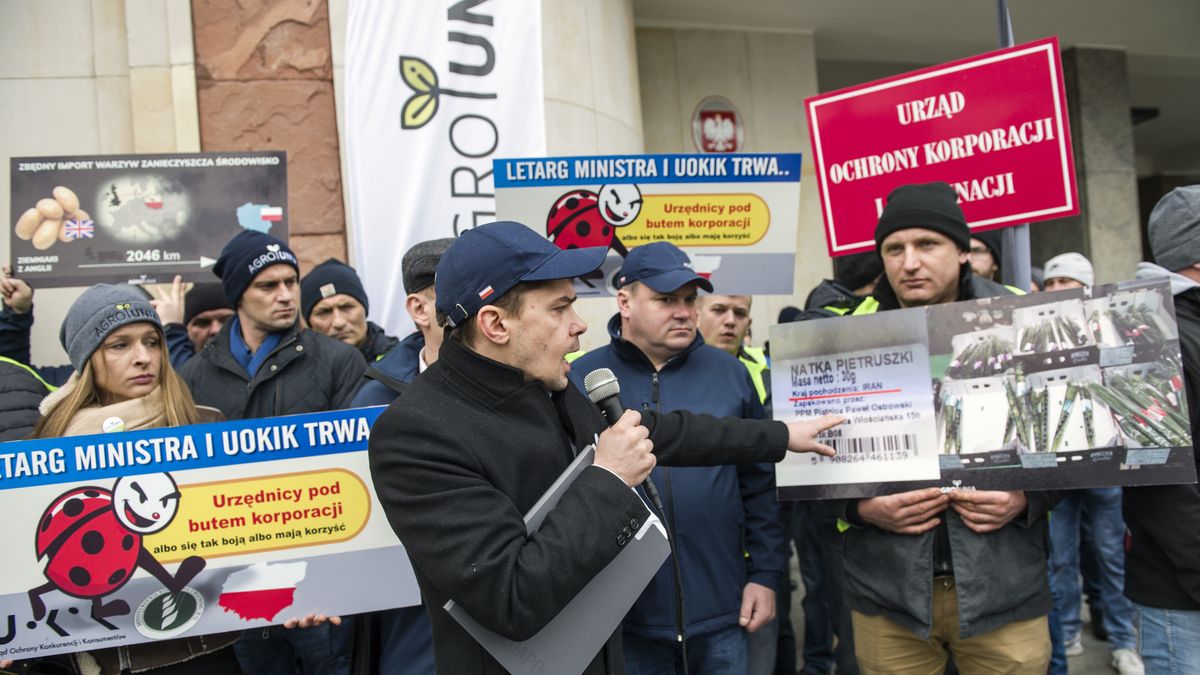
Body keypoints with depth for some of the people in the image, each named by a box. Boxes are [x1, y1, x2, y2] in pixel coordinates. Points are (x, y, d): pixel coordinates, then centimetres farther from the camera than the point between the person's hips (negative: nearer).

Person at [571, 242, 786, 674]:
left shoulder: (728, 372, 2)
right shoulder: (581, 379, -5)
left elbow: (760, 484, 7)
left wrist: (765, 574, 3)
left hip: (721, 609, 2)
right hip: (625, 615, -1)